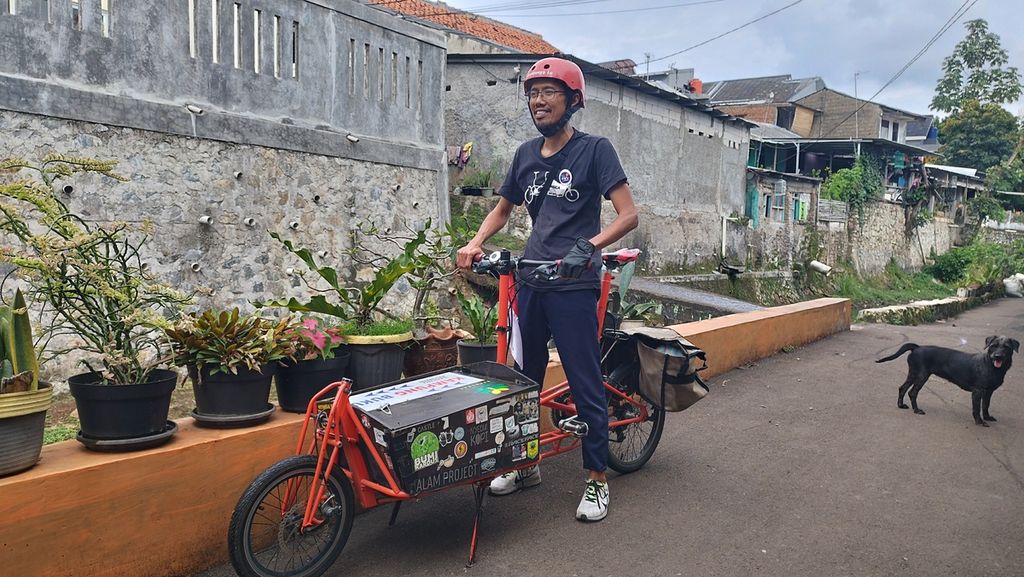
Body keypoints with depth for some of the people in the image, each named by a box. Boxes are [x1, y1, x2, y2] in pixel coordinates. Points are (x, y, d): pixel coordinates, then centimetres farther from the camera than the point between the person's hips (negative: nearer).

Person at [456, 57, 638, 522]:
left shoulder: (594, 149, -4)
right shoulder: (526, 154, 12)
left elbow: (628, 214, -11)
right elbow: (503, 209, 22)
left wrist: (588, 247, -26)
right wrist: (476, 243, 4)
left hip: (573, 285, -6)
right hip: (529, 281, 6)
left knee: (585, 383, -1)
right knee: (524, 377, 13)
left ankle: (597, 479, 12)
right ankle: (525, 465, 30)